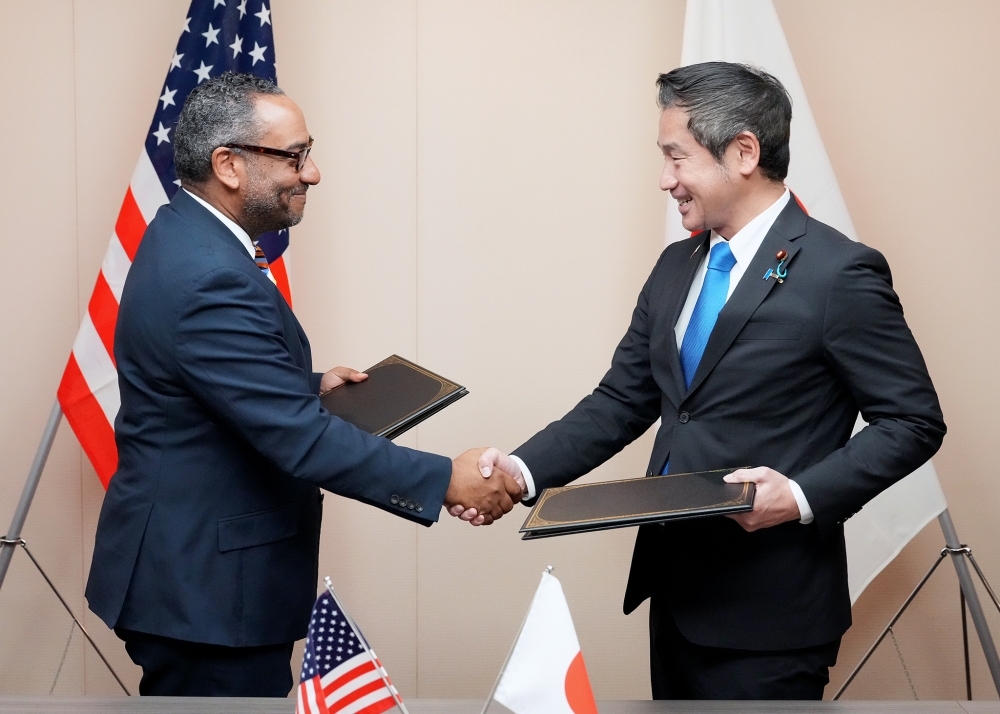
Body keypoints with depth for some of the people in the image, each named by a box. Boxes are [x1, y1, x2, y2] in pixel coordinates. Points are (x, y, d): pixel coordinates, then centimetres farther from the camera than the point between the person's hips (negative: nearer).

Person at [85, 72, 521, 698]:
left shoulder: (185, 236, 7)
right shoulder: (211, 279, -26)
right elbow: (300, 437, -29)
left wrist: (308, 383, 13)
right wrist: (446, 480, -24)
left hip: (188, 570, 10)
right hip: (207, 589, -10)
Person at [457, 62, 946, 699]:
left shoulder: (839, 274, -12)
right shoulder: (676, 267, 11)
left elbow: (913, 421, -10)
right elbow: (622, 401, 11)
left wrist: (804, 496, -23)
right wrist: (524, 471, -4)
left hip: (767, 613, -7)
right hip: (674, 589, 7)